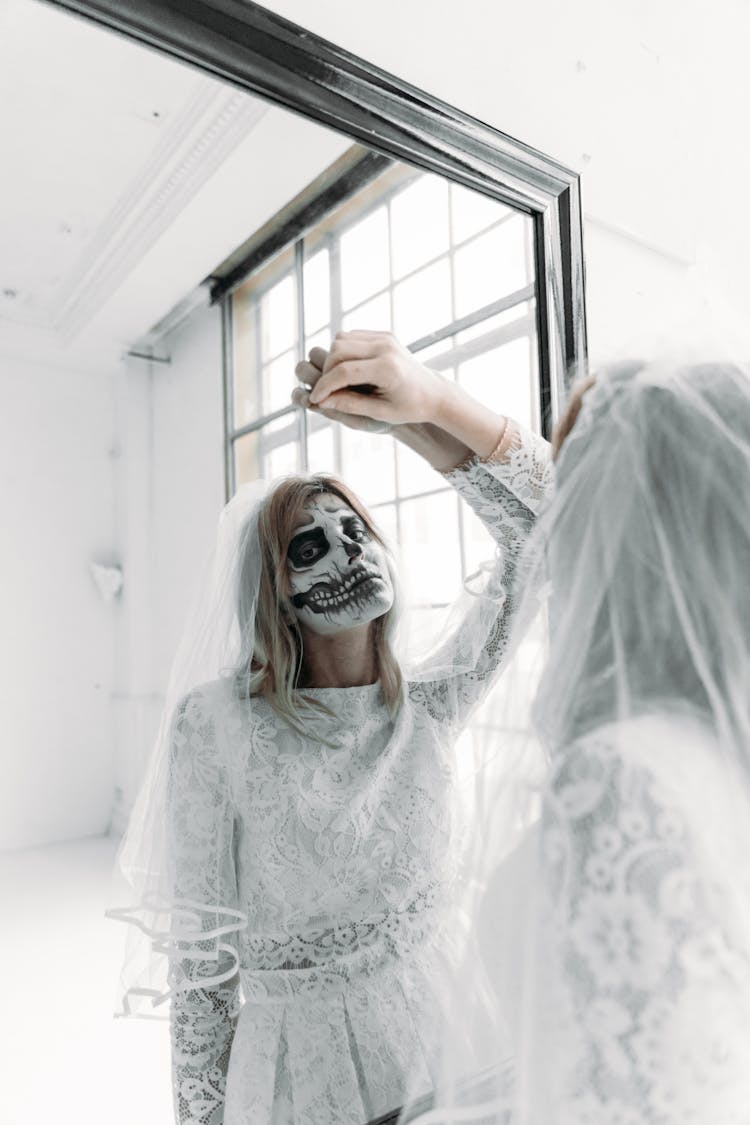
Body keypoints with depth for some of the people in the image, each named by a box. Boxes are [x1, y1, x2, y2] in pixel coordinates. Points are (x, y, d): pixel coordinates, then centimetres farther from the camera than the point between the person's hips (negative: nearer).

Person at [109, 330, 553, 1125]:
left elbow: (544, 533, -17)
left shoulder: (432, 702, -9)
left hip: (449, 1030, 4)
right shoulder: (217, 719, -17)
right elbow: (198, 938, -9)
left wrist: (431, 405, -30)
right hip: (303, 1059, -3)